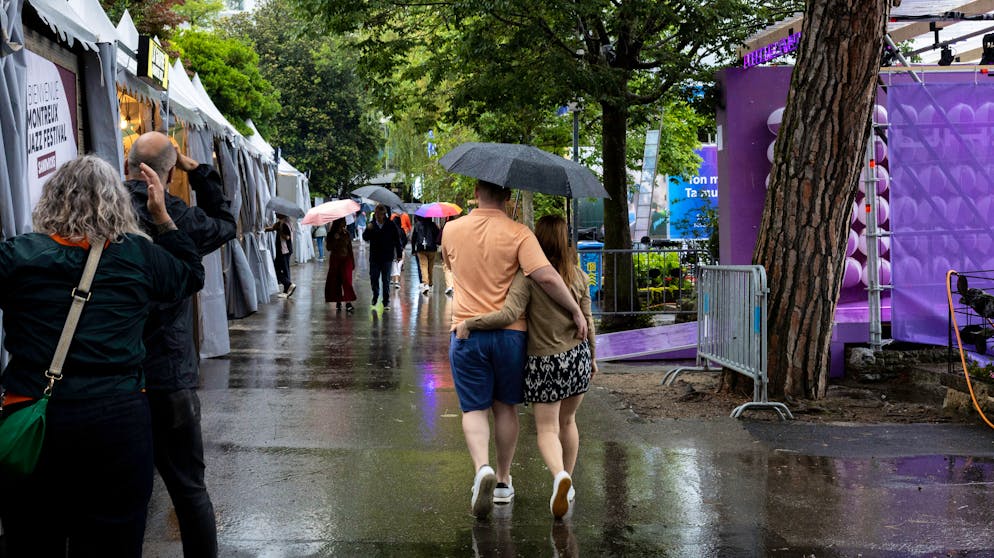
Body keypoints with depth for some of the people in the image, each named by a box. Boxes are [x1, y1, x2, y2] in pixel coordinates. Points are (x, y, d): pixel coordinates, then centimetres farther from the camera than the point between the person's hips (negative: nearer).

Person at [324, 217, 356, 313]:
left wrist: (353, 262, 9)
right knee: (336, 282, 3)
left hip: (346, 259, 0)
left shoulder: (347, 234, 2)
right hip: (335, 260, 1)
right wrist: (335, 239, -19)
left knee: (347, 280, -11)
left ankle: (348, 303, -18)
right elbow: (329, 248, -6)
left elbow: (350, 248, 8)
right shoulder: (331, 235, 0)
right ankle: (338, 302, 14)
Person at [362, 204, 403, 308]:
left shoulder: (391, 225, -3)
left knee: (386, 280, 0)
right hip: (374, 257, 2)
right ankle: (375, 296, 28)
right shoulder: (371, 225, 3)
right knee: (374, 278, 5)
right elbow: (365, 238, -1)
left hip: (387, 257, -2)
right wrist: (367, 230, -20)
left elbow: (397, 240, 3)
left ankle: (386, 300, 7)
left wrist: (399, 254, 3)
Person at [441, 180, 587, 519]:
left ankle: (482, 468, -20)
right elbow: (546, 277, -20)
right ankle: (503, 480, 24)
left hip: (466, 331, 0)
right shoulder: (518, 234, -9)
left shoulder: (452, 230, 1)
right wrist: (576, 311, -10)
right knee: (505, 408, 15)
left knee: (474, 408, 5)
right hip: (509, 331, 0)